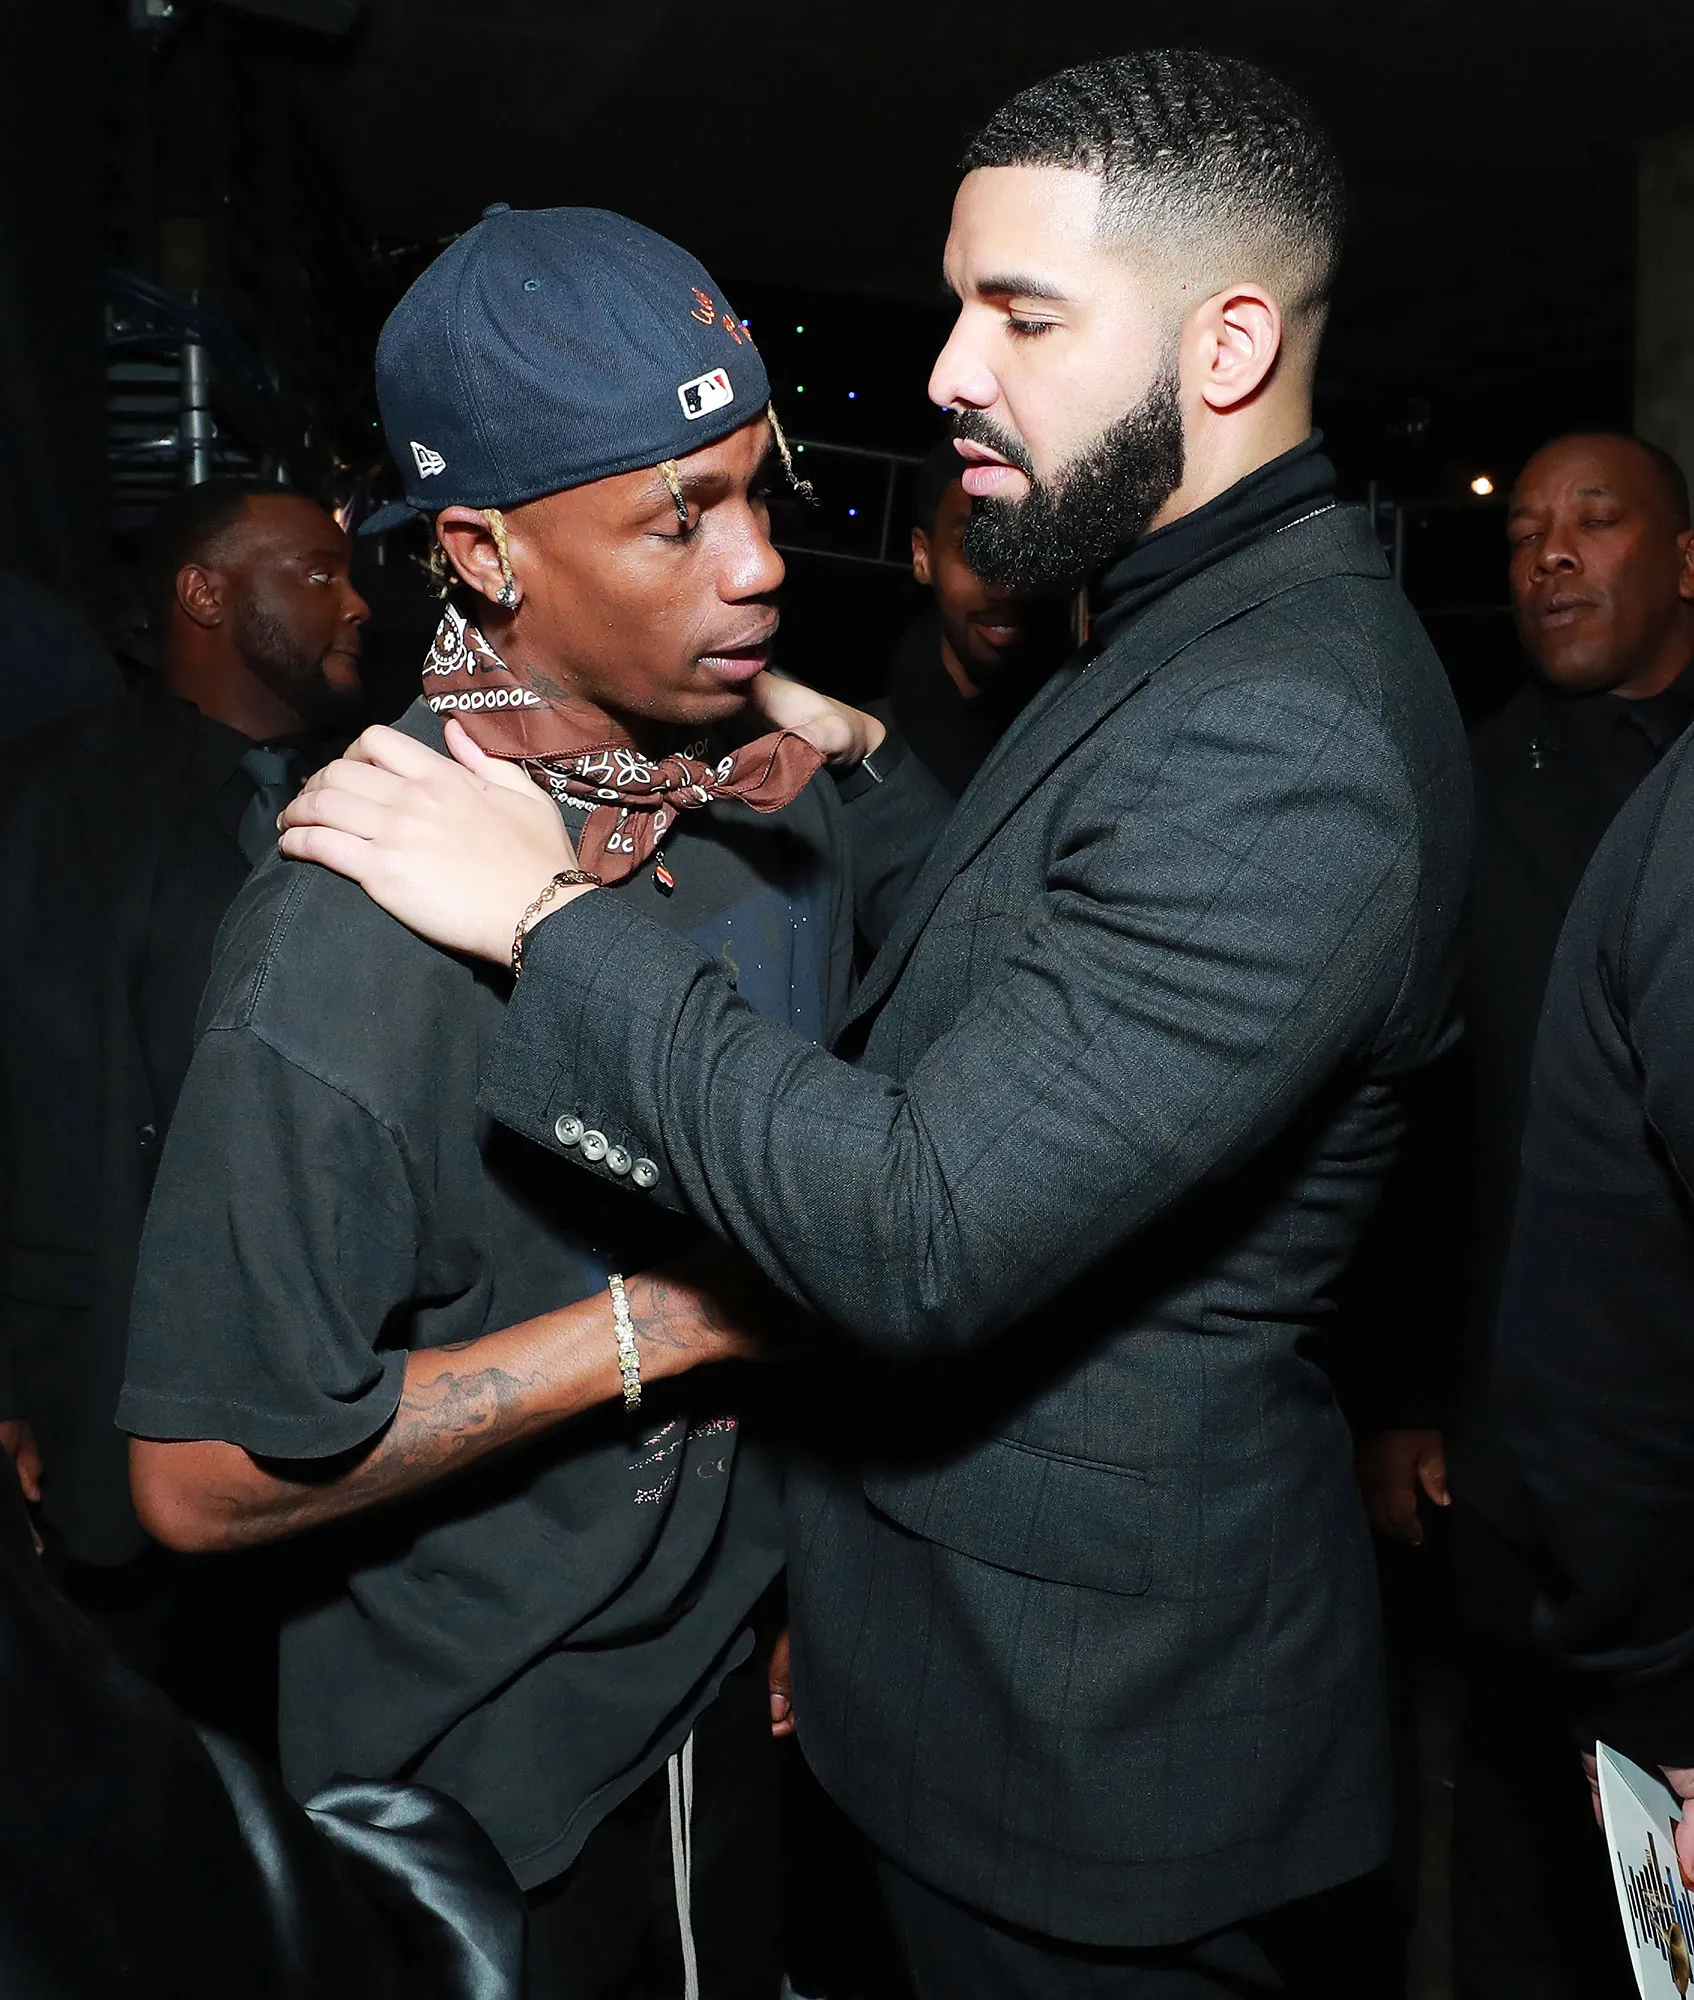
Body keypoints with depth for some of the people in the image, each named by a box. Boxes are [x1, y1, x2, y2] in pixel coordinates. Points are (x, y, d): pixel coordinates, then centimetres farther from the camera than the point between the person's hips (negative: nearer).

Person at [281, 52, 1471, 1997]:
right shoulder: (1204, 632, 6)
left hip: (1087, 1687, -9)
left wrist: (554, 917, -25)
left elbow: (926, 1235, -33)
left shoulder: (1284, 739, -29)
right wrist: (862, 768, 2)